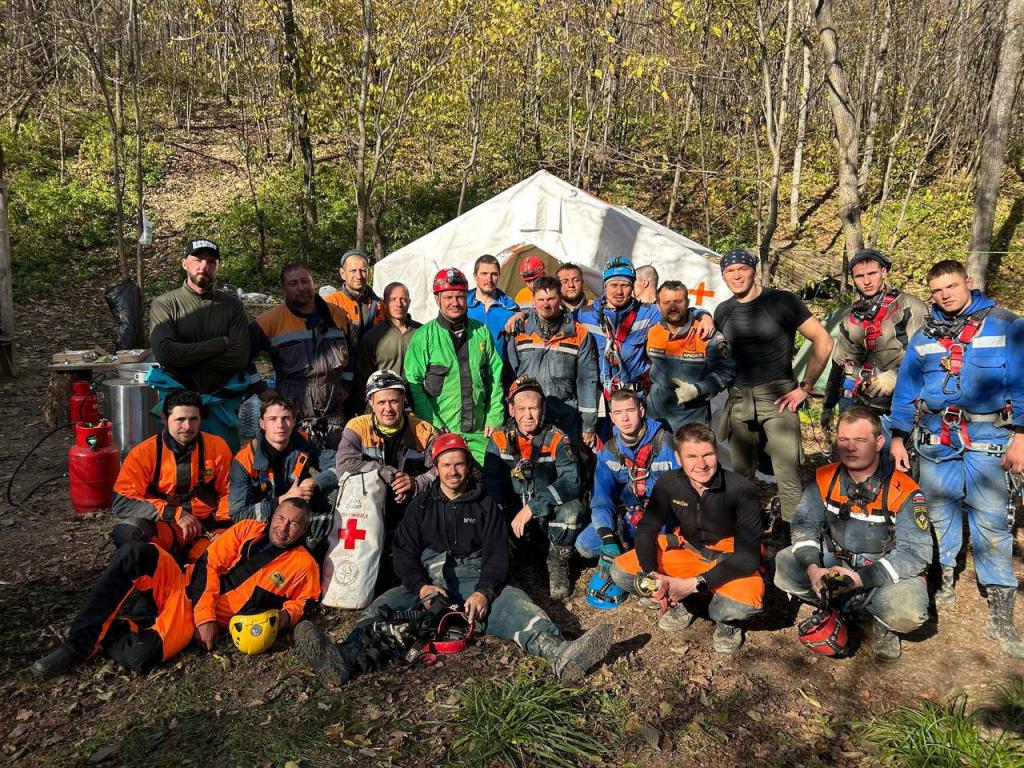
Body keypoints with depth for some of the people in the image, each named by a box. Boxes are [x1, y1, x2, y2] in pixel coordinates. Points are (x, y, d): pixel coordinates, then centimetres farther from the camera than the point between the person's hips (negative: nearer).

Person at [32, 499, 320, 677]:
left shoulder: (303, 565, 1)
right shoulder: (248, 530, 6)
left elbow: (302, 602, 9)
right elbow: (208, 565, 0)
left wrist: (285, 616, -16)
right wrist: (205, 614, -13)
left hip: (209, 619, -3)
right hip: (189, 586, 3)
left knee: (140, 657, -32)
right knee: (135, 554, -26)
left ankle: (108, 633, 4)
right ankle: (78, 643, -17)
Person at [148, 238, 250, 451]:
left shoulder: (233, 305, 3)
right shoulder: (164, 304, -1)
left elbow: (240, 357, -9)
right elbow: (164, 352, -16)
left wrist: (188, 358, -14)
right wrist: (220, 343, -14)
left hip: (222, 402, 2)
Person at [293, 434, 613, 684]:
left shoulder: (485, 506, 17)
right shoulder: (421, 506, 19)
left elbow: (497, 555, 6)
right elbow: (404, 552, 7)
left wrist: (484, 592, -16)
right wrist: (421, 586, -14)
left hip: (476, 580, 0)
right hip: (428, 580, 1)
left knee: (515, 604, -31)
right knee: (384, 606, -28)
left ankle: (560, 654, -56)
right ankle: (345, 659, -56)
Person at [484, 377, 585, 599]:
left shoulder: (557, 439, -10)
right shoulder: (499, 440, -4)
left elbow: (571, 481, -23)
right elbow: (491, 485, -9)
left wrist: (533, 507, -34)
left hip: (549, 512, -1)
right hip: (512, 511, 2)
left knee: (573, 510, -32)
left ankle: (558, 564, -4)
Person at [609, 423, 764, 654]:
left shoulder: (741, 489, -25)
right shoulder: (668, 483, -14)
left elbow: (748, 555, -26)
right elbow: (646, 530, -8)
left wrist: (694, 584, -35)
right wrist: (652, 574, -28)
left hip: (732, 560, -3)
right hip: (688, 550, 4)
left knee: (746, 602, -38)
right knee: (620, 571, -14)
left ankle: (727, 619, 0)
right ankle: (684, 601, 5)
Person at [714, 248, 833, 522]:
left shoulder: (782, 301, -5)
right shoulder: (723, 312, 11)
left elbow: (823, 341, -5)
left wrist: (805, 388, -7)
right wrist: (729, 382, 14)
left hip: (777, 397, -5)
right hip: (739, 400, 5)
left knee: (788, 477, -10)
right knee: (741, 475, 11)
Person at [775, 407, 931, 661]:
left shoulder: (905, 492, -17)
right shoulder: (824, 478, -5)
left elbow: (915, 552, -20)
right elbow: (804, 524, -7)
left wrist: (861, 578, -31)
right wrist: (812, 567, -27)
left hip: (886, 572, -3)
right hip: (833, 563, 4)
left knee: (908, 613, -33)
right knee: (783, 564, -19)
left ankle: (883, 623, 3)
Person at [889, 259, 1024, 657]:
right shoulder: (924, 335, 10)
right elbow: (906, 388, 11)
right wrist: (898, 438, 7)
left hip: (987, 440, -3)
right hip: (935, 440, 3)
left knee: (992, 522, -3)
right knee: (939, 514, 10)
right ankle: (942, 583, 26)